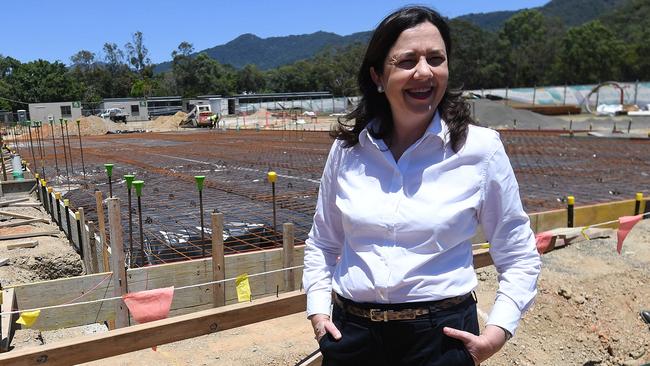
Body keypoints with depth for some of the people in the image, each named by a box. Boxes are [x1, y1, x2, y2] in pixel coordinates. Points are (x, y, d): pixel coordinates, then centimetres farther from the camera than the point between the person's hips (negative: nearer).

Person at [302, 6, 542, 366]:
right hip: (351, 332, 3)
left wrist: (497, 331, -9)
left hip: (441, 333, -2)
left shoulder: (480, 147, -9)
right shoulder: (347, 148, -3)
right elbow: (321, 242, 11)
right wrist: (318, 309, 1)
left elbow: (519, 258, 1)